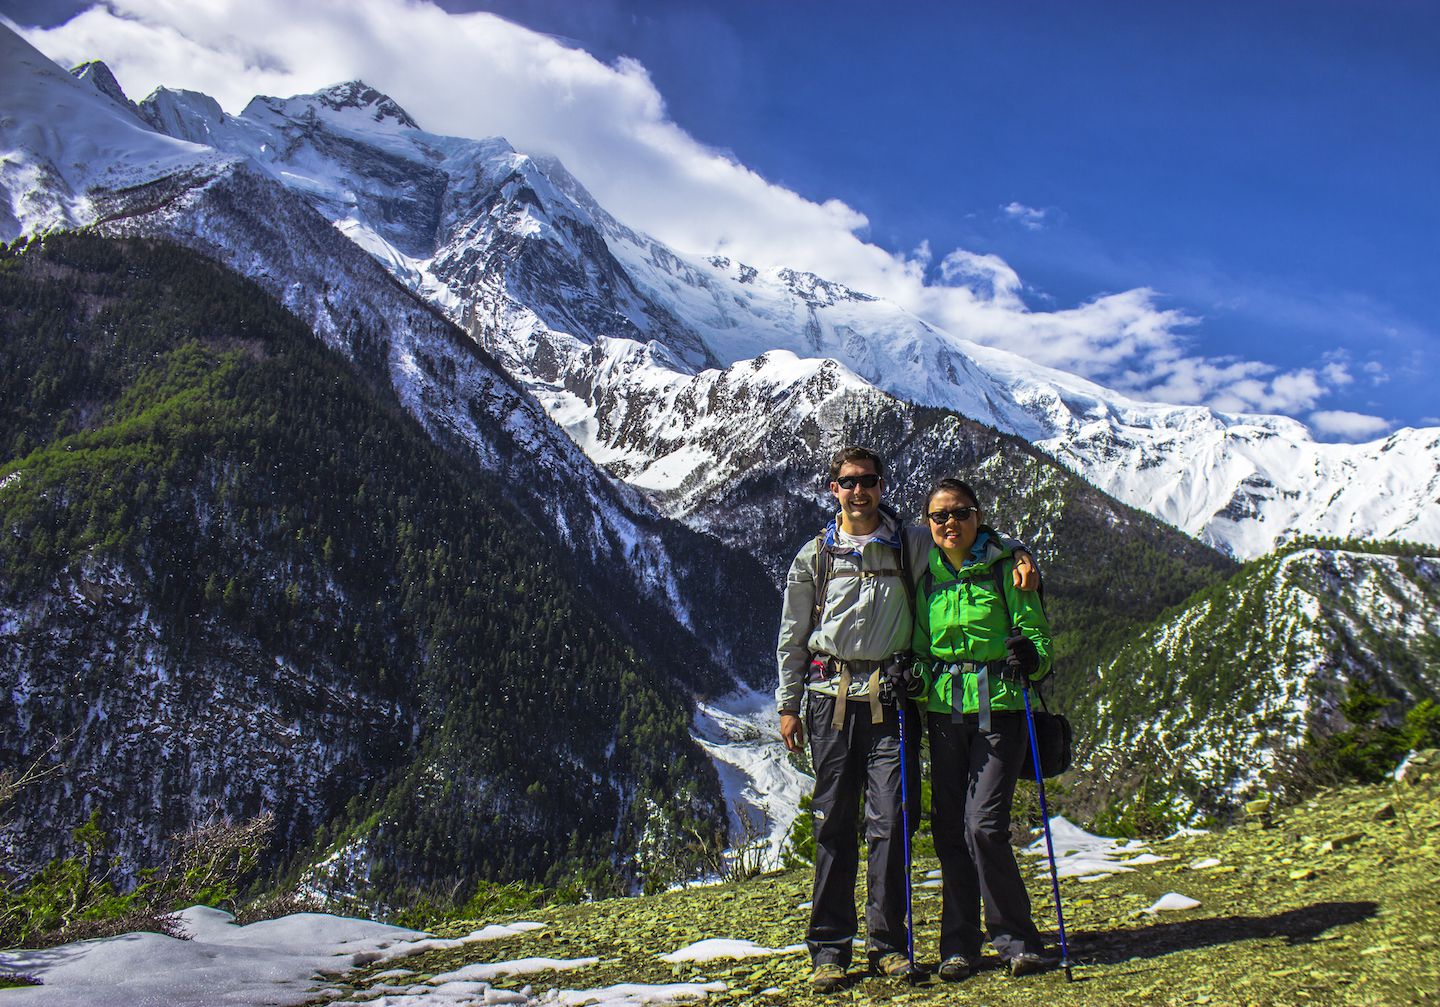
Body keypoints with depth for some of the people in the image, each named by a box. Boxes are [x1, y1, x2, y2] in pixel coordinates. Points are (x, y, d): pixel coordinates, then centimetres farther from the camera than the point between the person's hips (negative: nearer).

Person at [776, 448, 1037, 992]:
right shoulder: (814, 556, 10)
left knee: (889, 821, -3)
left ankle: (888, 942, 9)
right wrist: (787, 705, 10)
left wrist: (1020, 560, -6)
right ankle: (829, 948, 11)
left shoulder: (913, 544, 8)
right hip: (831, 697, 1)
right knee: (833, 825, 3)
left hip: (891, 698, 0)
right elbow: (792, 637, 14)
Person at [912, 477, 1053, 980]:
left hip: (998, 710, -4)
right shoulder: (925, 577, 10)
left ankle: (1016, 937, 7)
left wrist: (1031, 658, -23)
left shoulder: (1007, 569, -1)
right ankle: (959, 944, 18)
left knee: (984, 826, -12)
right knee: (948, 828, 4)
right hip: (944, 712, 4)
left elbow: (1039, 636, -1)